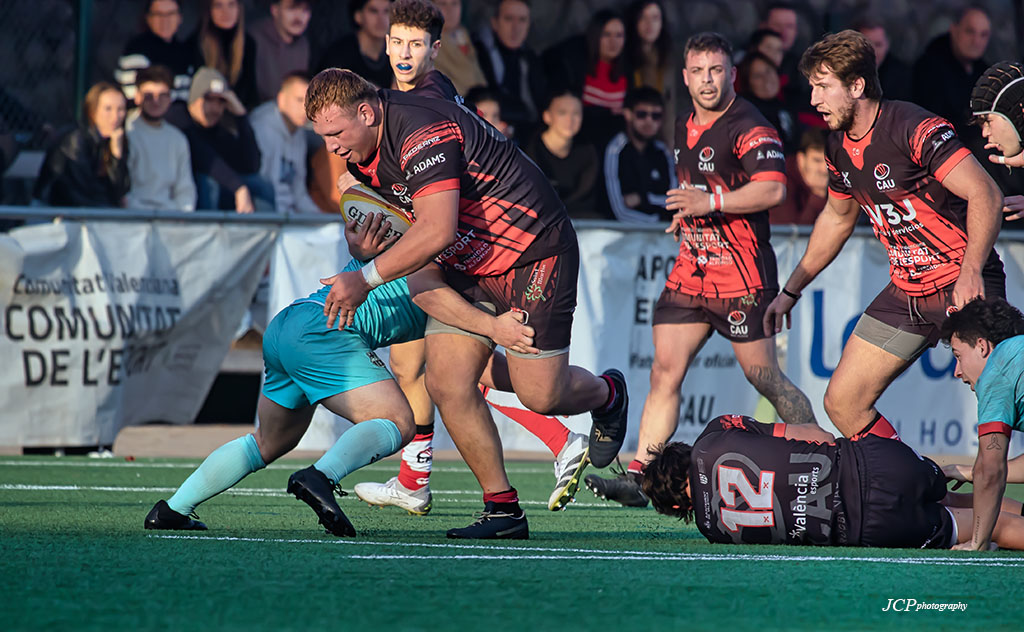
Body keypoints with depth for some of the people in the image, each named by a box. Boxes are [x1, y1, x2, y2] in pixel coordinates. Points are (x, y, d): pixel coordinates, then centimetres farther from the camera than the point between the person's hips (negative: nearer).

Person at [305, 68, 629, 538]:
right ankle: (501, 507, 2)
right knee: (447, 385, -7)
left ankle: (607, 394, 31)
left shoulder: (423, 132, -29)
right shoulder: (362, 152, 1)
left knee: (540, 394, -4)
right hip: (467, 268, 8)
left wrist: (366, 278, -31)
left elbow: (437, 230, -35)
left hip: (533, 249, -8)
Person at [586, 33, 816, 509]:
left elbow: (773, 189, -26)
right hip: (690, 269, 7)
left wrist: (712, 203, -27)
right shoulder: (684, 130, 15)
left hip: (741, 275, -7)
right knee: (664, 371, -1)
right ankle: (636, 475, -3)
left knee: (763, 377, -3)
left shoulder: (748, 127, -12)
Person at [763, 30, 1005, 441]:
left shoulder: (914, 129, -18)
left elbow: (986, 195, -23)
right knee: (842, 403, 3)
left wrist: (971, 272, -32)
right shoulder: (838, 148, 6)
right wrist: (792, 289, 28)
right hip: (905, 294, 8)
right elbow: (837, 218, 25)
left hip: (963, 284, -8)